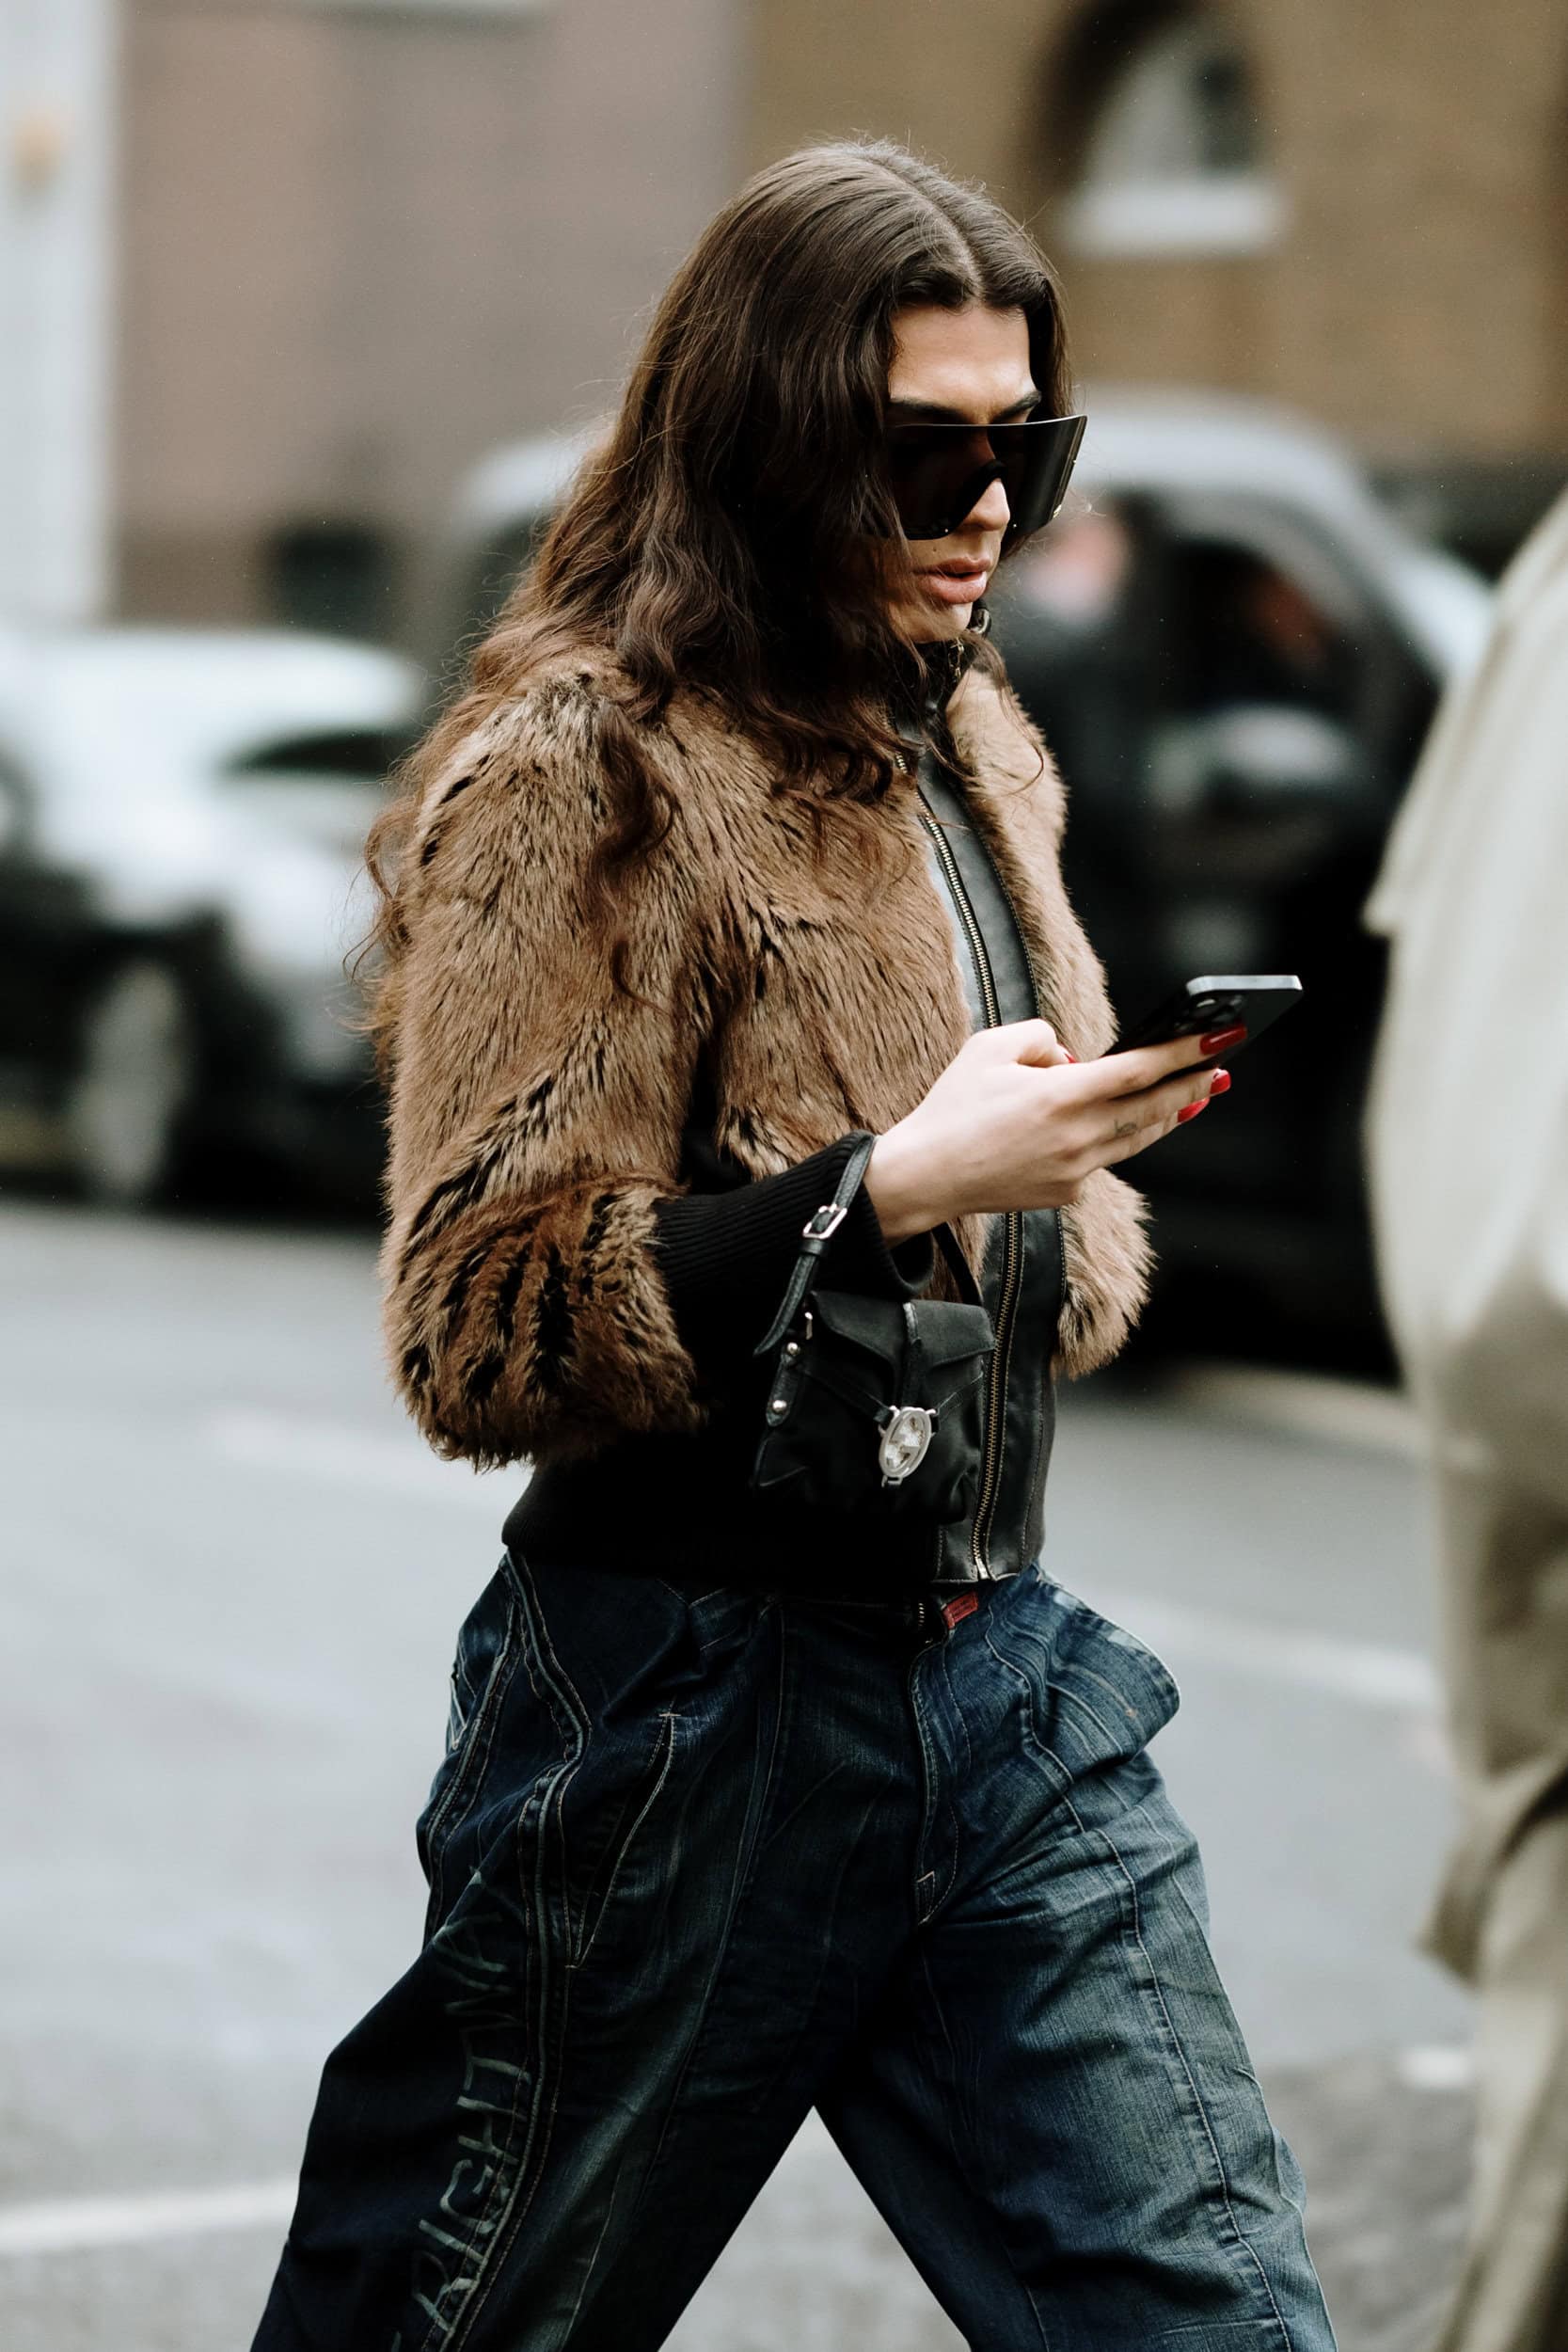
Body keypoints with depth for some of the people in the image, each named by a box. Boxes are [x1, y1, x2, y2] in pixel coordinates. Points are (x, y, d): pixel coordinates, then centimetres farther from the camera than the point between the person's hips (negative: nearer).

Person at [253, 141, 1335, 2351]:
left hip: (1009, 1681, 7)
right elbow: (476, 1328, -16)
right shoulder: (577, 774, -11)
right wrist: (891, 1190, -24)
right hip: (695, 1712, -7)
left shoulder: (972, 751, 15)